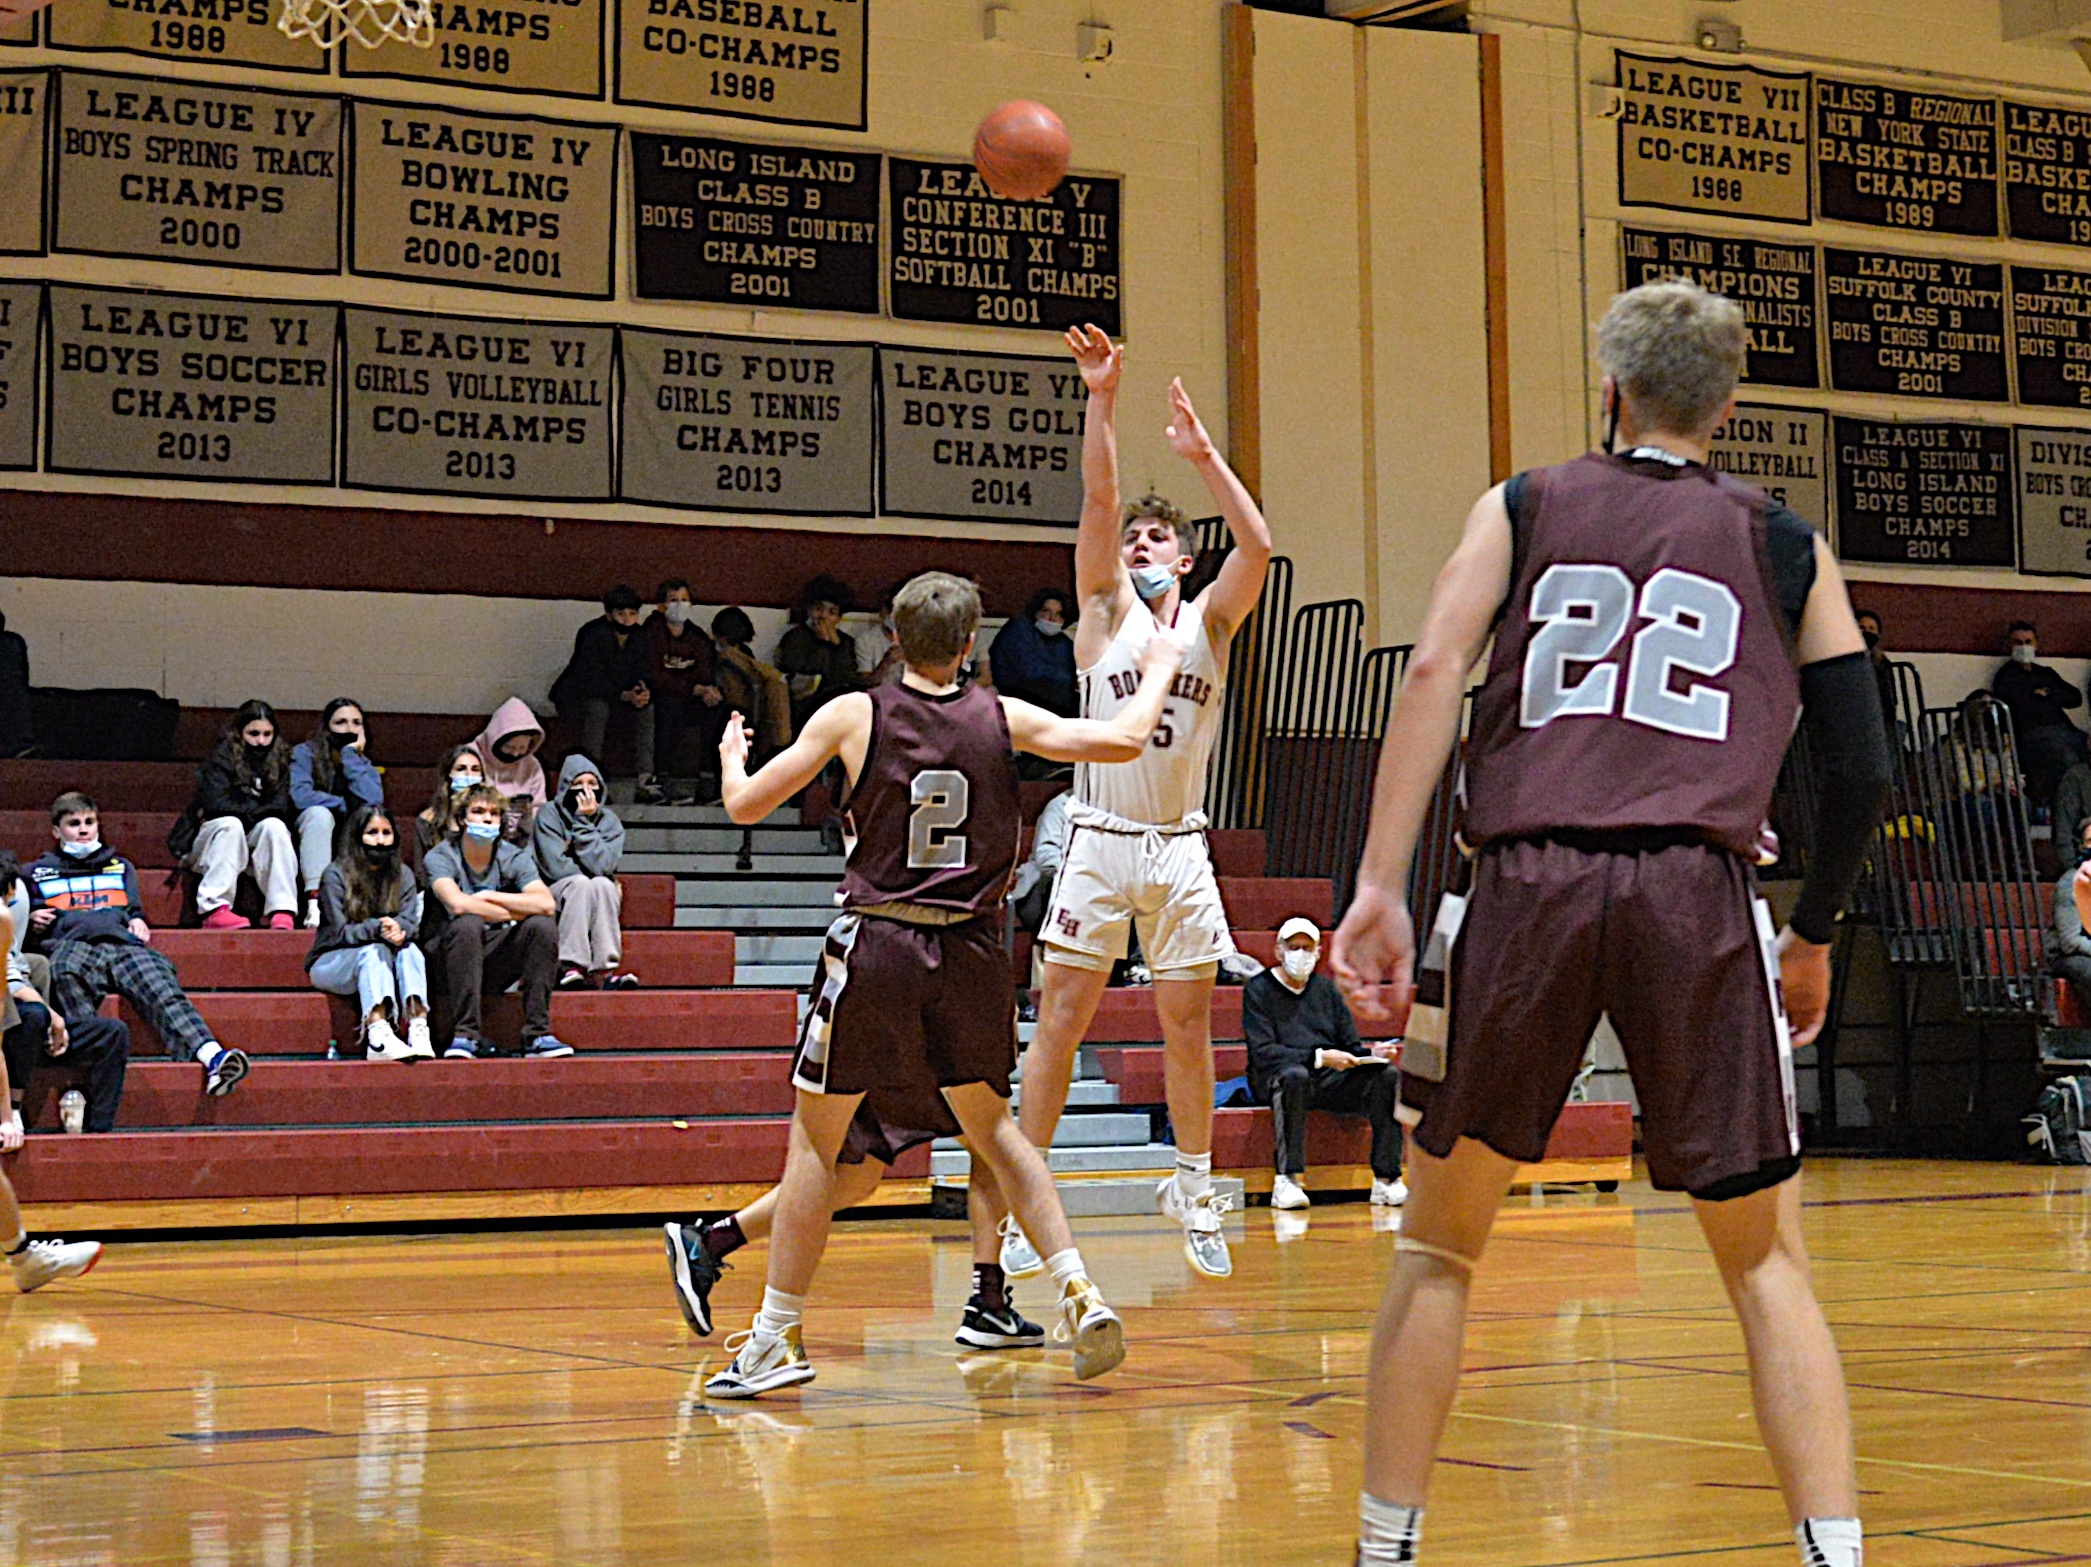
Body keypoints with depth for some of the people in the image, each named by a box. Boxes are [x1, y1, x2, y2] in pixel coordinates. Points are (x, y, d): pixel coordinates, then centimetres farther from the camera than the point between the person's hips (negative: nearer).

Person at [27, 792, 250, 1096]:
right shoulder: (36, 873, 32)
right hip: (70, 943, -1)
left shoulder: (120, 867, 38)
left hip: (122, 943, 1)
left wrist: (138, 923, 8)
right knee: (66, 975, -42)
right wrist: (32, 921, 6)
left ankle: (213, 1058, -55)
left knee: (162, 988, -32)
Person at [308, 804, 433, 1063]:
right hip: (332, 962, -4)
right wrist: (377, 929, -34)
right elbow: (341, 931, -16)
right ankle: (377, 1037, -55)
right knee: (374, 951, -34)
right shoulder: (336, 875, -9)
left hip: (379, 964, 4)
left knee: (409, 950, -27)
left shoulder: (403, 876, 5)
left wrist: (398, 930, -31)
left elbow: (411, 925, -7)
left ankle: (418, 1029, -47)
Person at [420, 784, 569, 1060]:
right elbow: (457, 904, -29)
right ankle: (465, 1035, -31)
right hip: (448, 961, -3)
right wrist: (515, 913, -18)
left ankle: (537, 1033, -20)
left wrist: (488, 896, -18)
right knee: (468, 923, -33)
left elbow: (546, 903, -17)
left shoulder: (514, 858, 1)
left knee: (543, 925, -20)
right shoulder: (440, 857, -9)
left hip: (496, 961, 3)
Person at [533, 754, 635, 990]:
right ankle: (571, 967, -41)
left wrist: (584, 822, -17)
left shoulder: (609, 820, 1)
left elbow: (602, 866, -16)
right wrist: (593, 873, -7)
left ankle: (605, 971, -39)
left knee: (603, 885, -31)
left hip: (597, 902, 2)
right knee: (580, 883, -33)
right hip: (553, 896, -2)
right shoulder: (550, 814, -6)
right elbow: (556, 868, -15)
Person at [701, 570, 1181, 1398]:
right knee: (992, 1127, 20)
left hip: (877, 945, -3)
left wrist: (730, 755, 25)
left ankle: (777, 1337, 6)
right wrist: (1158, 670, 24)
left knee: (815, 1137, 7)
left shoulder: (854, 715, -2)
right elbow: (1123, 741, 4)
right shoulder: (1002, 717, 2)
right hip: (971, 951, 3)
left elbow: (745, 806, 2)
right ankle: (1079, 1292, 8)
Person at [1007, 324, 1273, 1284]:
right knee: (1063, 1016, -3)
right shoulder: (1106, 611, 5)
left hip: (1181, 849, 2)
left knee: (1188, 1022, 7)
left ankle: (1193, 1188, 21)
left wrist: (1203, 456, -15)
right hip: (1100, 842, -2)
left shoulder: (1209, 623, 8)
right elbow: (1099, 499, -9)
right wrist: (1103, 402, -19)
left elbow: (1258, 546, -9)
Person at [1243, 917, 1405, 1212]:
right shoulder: (1259, 990, 2)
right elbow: (1263, 1053, -11)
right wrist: (1319, 1057, -20)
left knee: (1387, 1077, -20)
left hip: (1330, 1081, 5)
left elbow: (1351, 1047, 16)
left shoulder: (1327, 989, 19)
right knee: (1295, 1076, -40)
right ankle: (1287, 1181, -41)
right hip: (1277, 1078, -5)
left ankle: (1386, 1179, -23)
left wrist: (1371, 1054, -9)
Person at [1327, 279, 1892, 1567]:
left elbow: (1437, 669, 0)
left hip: (1531, 882, 0)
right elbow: (1862, 771, 13)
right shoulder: (1786, 546, 19)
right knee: (1764, 1257, 12)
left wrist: (1382, 887, -4)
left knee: (1439, 1244, 15)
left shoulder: (1522, 508, 18)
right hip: (1699, 892, 0)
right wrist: (1815, 940, 27)